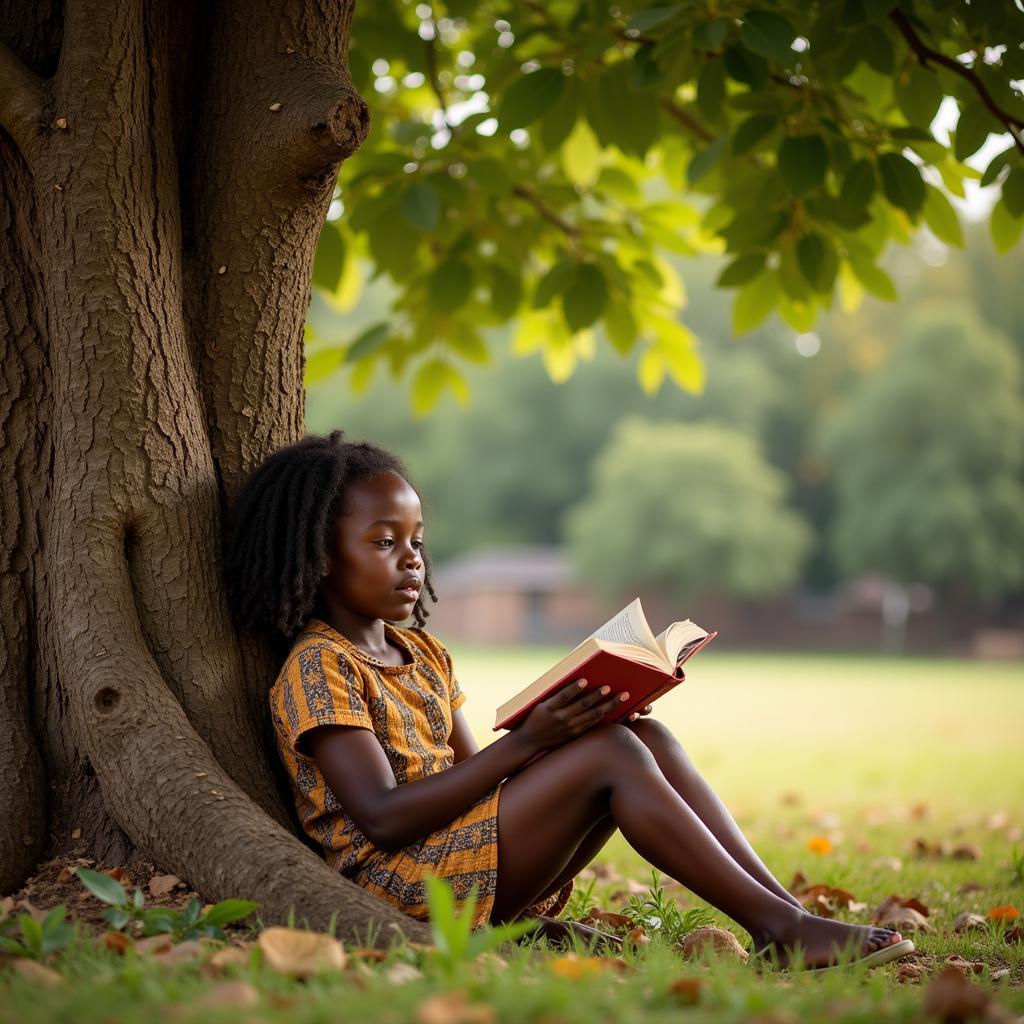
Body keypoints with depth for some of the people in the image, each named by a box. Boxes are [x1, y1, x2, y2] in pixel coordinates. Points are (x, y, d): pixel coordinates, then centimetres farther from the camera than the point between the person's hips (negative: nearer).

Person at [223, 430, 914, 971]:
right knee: (610, 754, -22)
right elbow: (383, 817, -20)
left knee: (649, 737, -6)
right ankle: (777, 927, -21)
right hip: (401, 880, -8)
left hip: (475, 857, 8)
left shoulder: (421, 652, 19)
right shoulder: (318, 666, -9)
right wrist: (526, 742, -25)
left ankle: (785, 908, -15)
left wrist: (565, 728, -3)